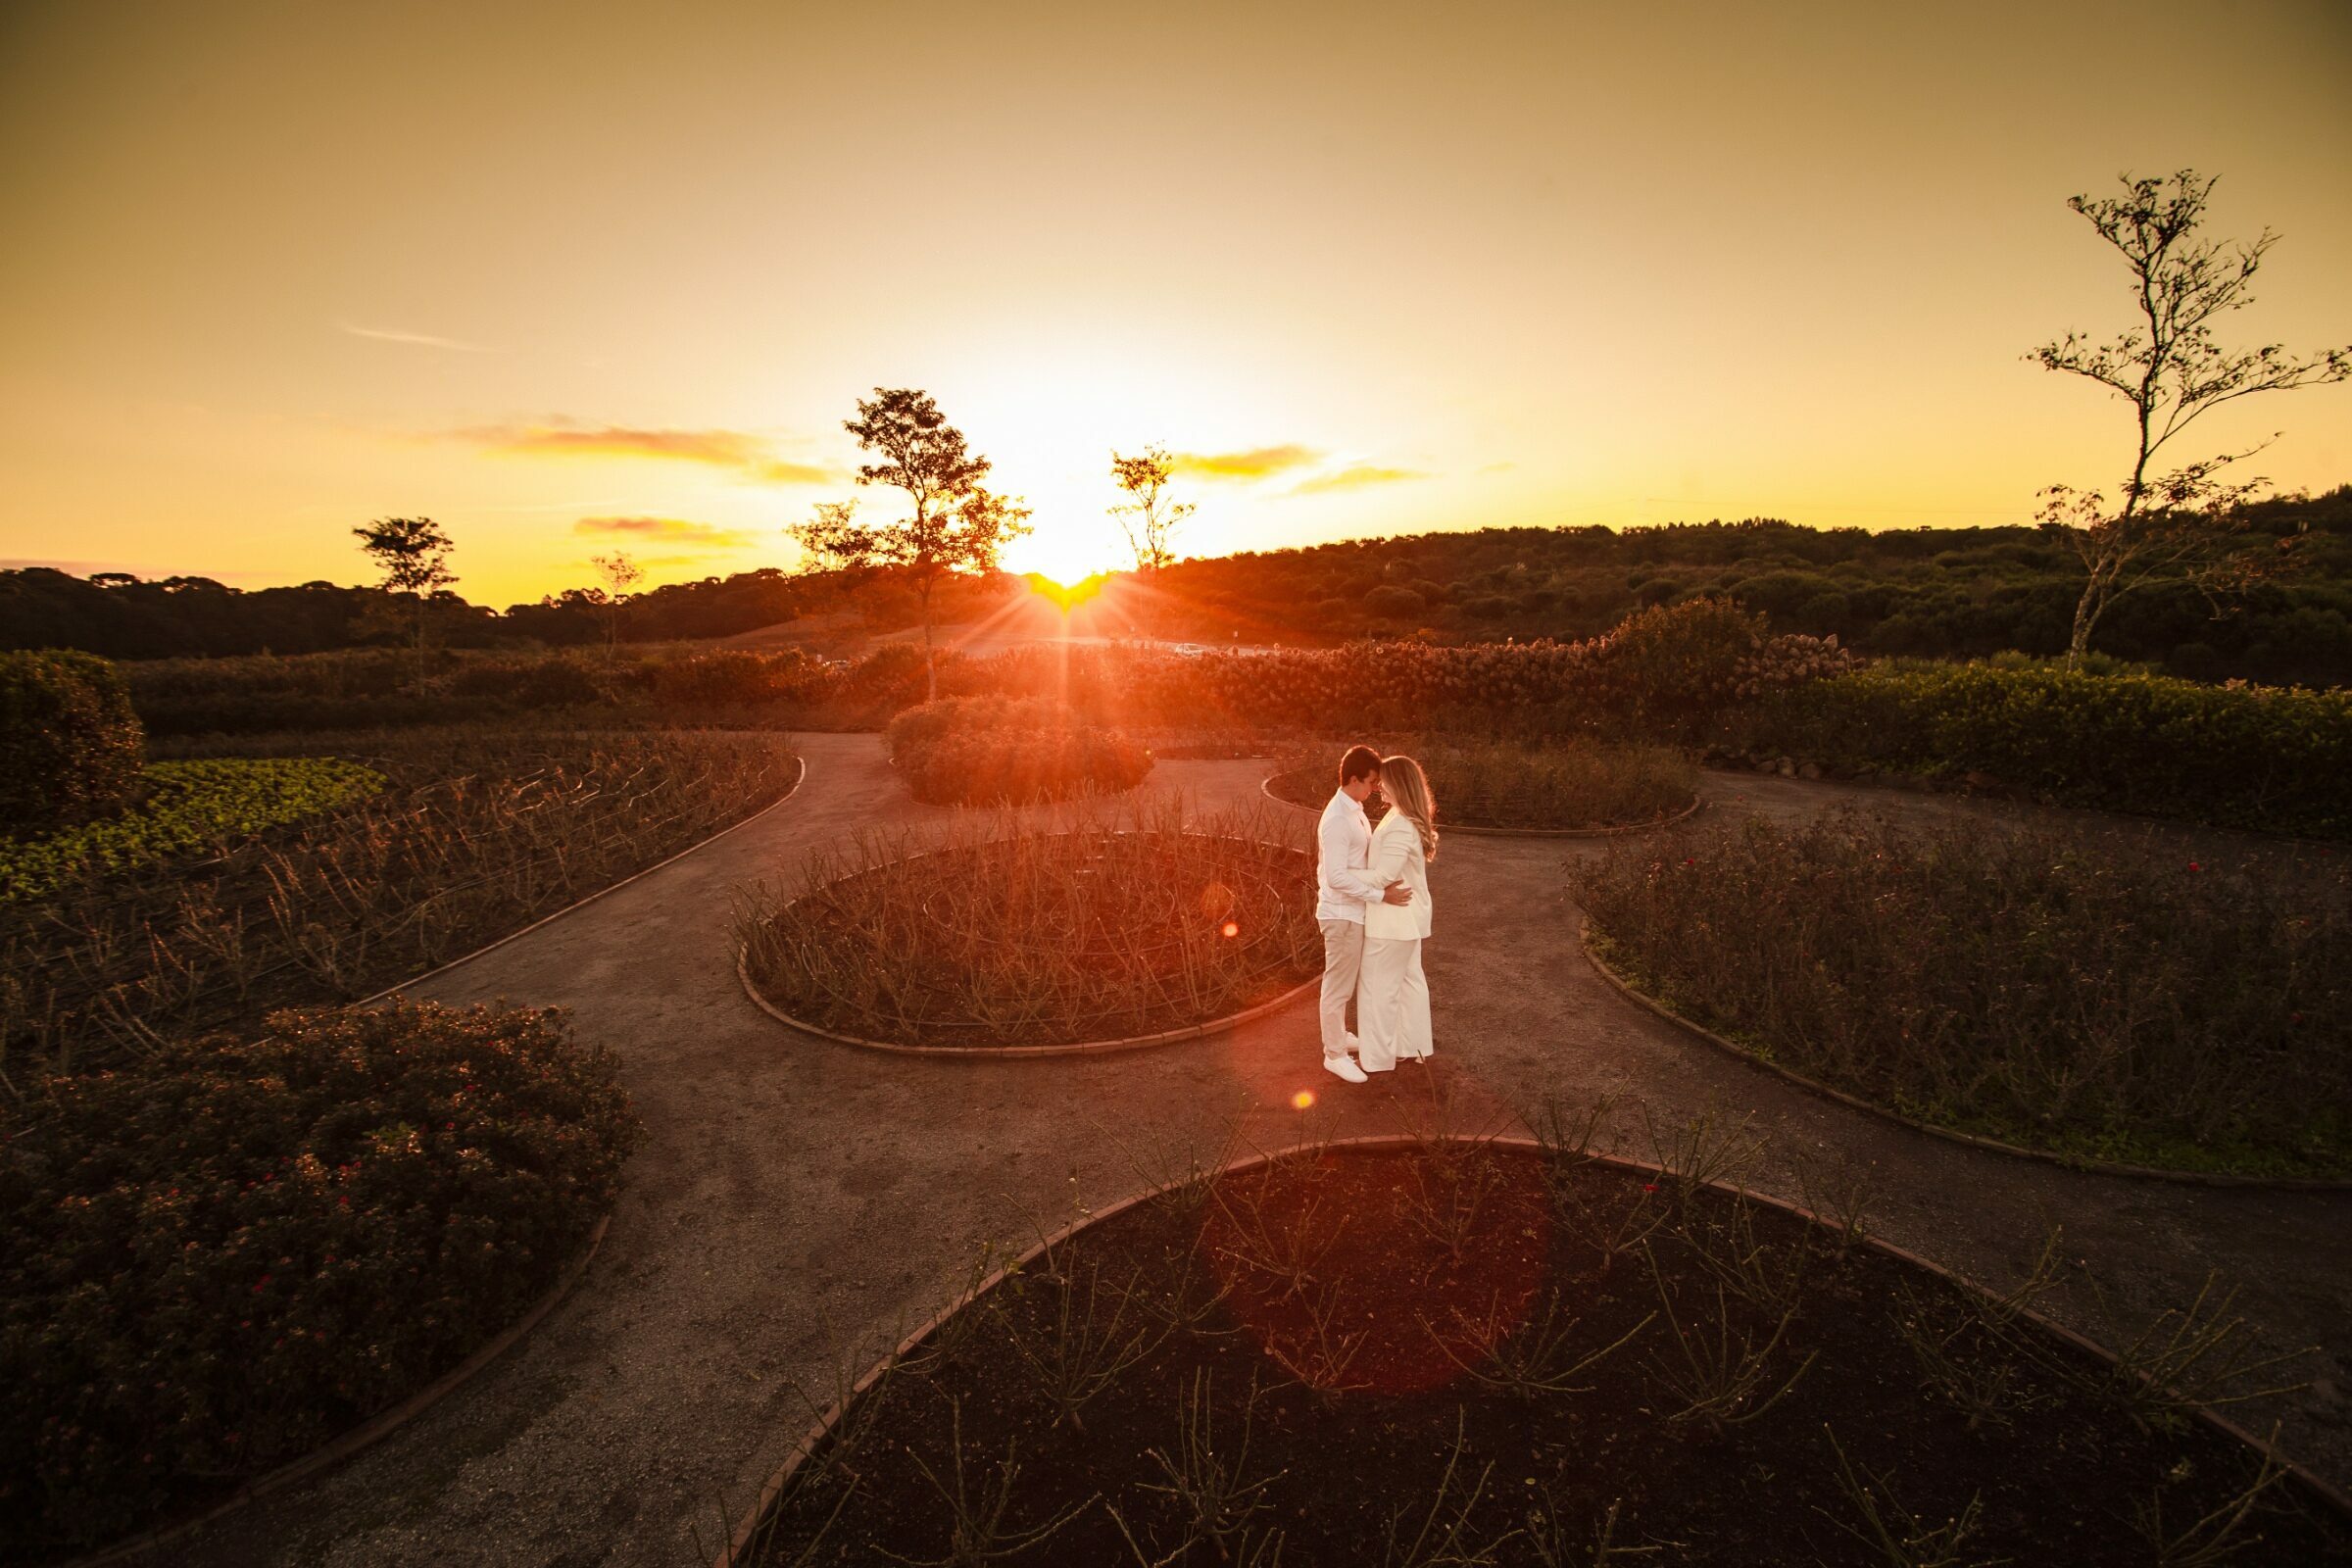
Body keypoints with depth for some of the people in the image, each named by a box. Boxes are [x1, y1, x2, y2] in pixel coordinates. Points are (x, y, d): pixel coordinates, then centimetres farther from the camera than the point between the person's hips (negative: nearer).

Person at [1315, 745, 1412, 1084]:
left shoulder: (1354, 811, 7)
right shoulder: (1337, 820, -24)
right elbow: (1337, 877, -27)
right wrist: (1382, 895, -25)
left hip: (1353, 911, 10)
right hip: (1341, 914, -10)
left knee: (1345, 982, 23)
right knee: (1338, 985, 4)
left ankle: (1339, 1036, 40)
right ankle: (1335, 1054, 17)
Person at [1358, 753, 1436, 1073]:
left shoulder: (1400, 827, -27)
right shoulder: (1410, 819, 5)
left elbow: (1382, 877, -28)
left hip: (1393, 918, -10)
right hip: (1408, 914, 10)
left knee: (1378, 986, 3)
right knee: (1409, 979, 19)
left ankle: (1377, 1057, 16)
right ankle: (1411, 1046, 32)